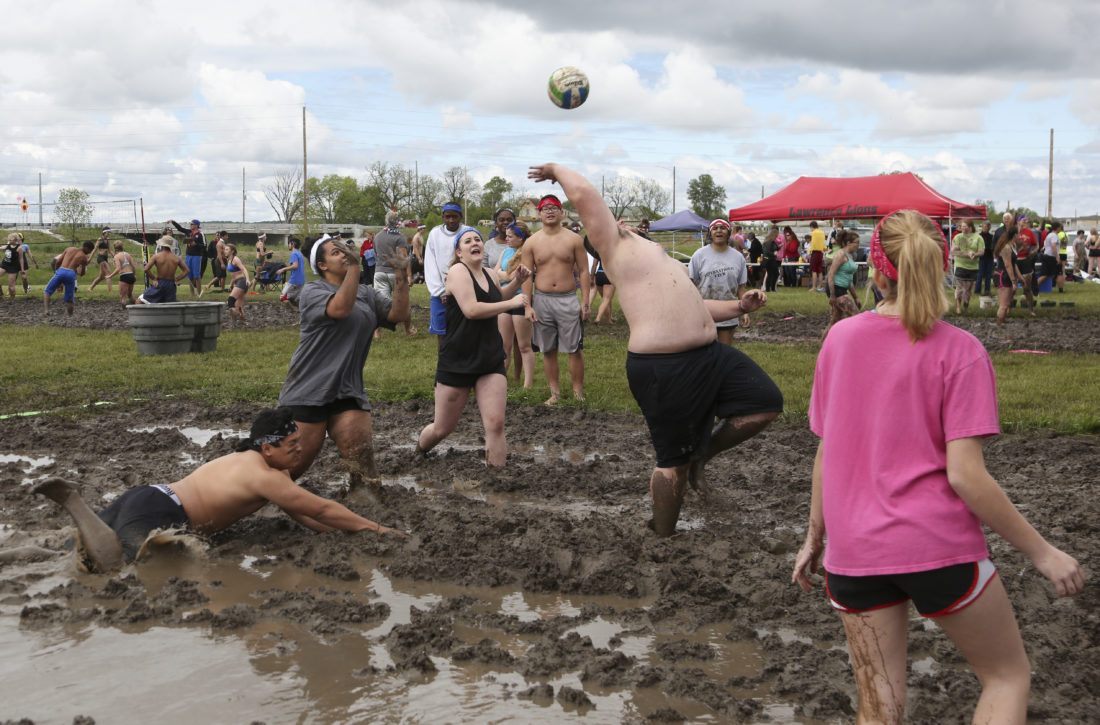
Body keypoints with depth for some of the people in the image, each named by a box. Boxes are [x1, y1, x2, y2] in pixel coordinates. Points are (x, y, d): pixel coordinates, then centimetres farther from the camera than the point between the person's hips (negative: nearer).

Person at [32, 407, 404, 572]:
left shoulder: (247, 459, 18)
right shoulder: (266, 477, -12)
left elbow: (301, 513, 21)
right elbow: (322, 509, -9)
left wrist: (351, 530, 16)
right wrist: (375, 529, -1)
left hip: (144, 495, 10)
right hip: (156, 514, -10)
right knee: (110, 562, -30)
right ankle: (73, 501, -20)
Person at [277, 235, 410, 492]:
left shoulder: (366, 294, 15)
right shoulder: (313, 291, -3)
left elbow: (398, 314, 2)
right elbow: (340, 308, -23)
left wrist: (401, 275, -8)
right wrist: (354, 265, -27)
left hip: (348, 391, 4)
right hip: (308, 391, -4)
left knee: (360, 456, -11)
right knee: (296, 462, 1)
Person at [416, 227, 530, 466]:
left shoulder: (487, 273, 11)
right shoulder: (458, 271, -12)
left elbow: (497, 297, 34)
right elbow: (471, 310, -26)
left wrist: (517, 281, 14)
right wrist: (512, 303, -18)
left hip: (491, 361, 5)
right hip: (457, 362, -5)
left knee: (495, 424, -11)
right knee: (442, 429, 7)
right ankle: (418, 451, 39)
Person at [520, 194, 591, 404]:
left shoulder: (574, 239, 2)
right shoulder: (531, 243, 5)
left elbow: (584, 271, 3)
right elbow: (527, 276, 5)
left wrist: (585, 302, -4)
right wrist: (527, 306, -2)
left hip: (568, 300, -2)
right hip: (541, 300, 2)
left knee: (575, 349, -2)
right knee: (548, 350, 7)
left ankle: (578, 392, 8)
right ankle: (555, 392, 16)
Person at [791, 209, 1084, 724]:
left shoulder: (840, 338, 1)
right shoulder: (959, 351, -10)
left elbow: (825, 454, 6)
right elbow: (964, 474, -15)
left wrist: (814, 537, 18)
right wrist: (1040, 552, -6)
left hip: (853, 552, 4)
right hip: (939, 546, -3)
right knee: (1008, 676, 18)